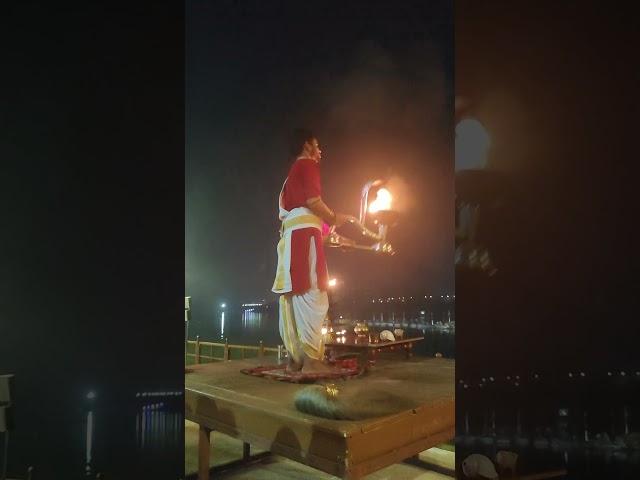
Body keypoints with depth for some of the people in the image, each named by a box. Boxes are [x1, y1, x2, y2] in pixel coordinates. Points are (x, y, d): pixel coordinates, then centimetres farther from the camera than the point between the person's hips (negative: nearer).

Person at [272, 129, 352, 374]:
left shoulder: (291, 174, 29)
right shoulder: (307, 164, 2)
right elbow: (312, 200, -13)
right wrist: (334, 218, 2)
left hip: (290, 236, 9)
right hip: (304, 233, -9)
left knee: (294, 297, 4)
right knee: (311, 294, -14)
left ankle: (295, 358, 5)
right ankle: (311, 359, -17)